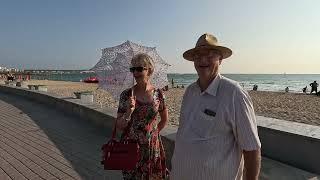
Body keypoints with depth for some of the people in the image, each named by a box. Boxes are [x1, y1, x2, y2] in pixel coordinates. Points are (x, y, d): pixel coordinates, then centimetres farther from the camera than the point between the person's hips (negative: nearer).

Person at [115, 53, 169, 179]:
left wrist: (153, 132, 8)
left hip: (152, 147, 1)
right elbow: (119, 127, -8)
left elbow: (165, 119, 11)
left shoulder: (158, 94, -6)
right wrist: (129, 111, -22)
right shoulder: (126, 95, -8)